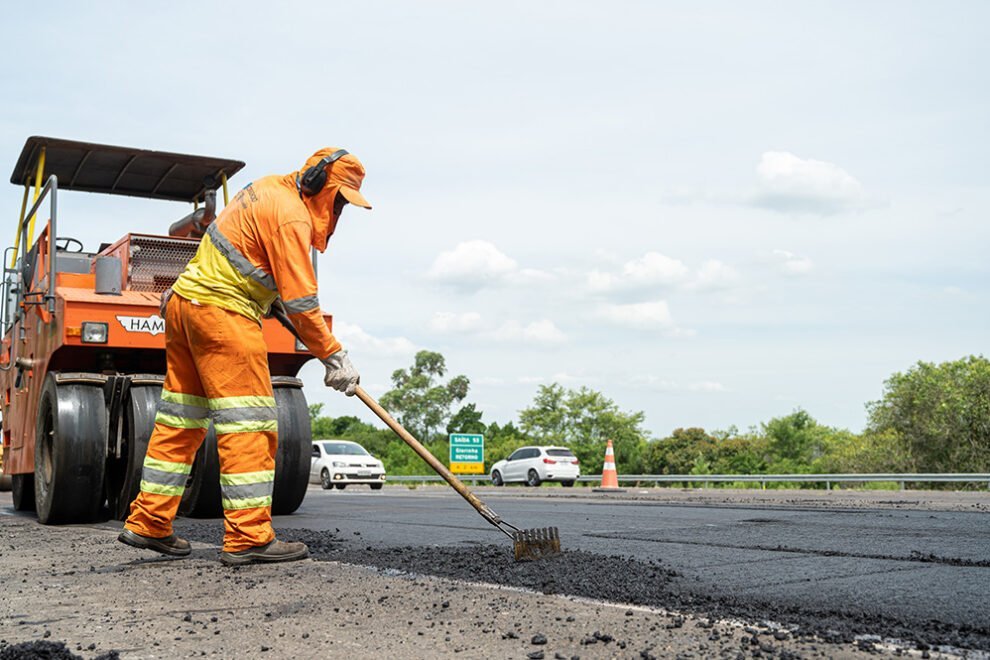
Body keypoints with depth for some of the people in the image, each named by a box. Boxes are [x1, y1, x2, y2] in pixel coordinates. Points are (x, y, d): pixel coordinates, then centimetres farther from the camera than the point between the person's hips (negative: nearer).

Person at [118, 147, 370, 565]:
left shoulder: (269, 189, 18)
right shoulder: (292, 216, -12)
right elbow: (300, 300, -16)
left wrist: (272, 296, 31)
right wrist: (334, 356, -13)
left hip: (185, 301, 10)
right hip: (223, 311, -10)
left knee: (181, 419, 12)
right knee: (248, 423, -10)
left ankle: (149, 523, 17)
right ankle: (249, 537, -12)